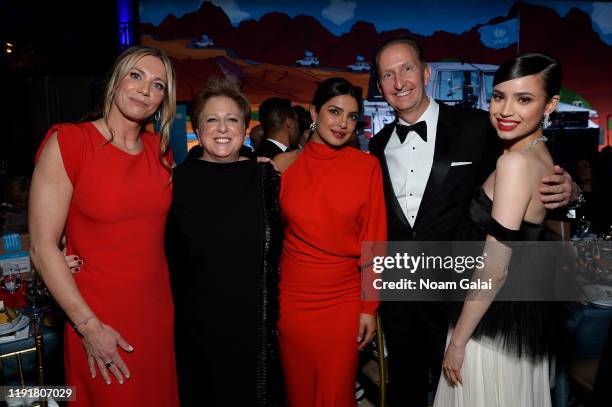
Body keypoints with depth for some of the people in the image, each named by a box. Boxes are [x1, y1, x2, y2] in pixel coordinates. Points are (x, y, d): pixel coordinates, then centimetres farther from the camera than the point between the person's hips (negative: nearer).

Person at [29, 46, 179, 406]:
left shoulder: (160, 149, 4)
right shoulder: (68, 142, -12)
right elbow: (43, 247, -13)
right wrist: (89, 326, -13)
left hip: (158, 308, 5)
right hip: (100, 319, -5)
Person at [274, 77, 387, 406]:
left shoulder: (367, 166, -6)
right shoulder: (284, 164, -4)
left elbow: (373, 240, -4)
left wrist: (370, 307, -3)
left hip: (344, 299, -1)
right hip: (292, 297, 1)